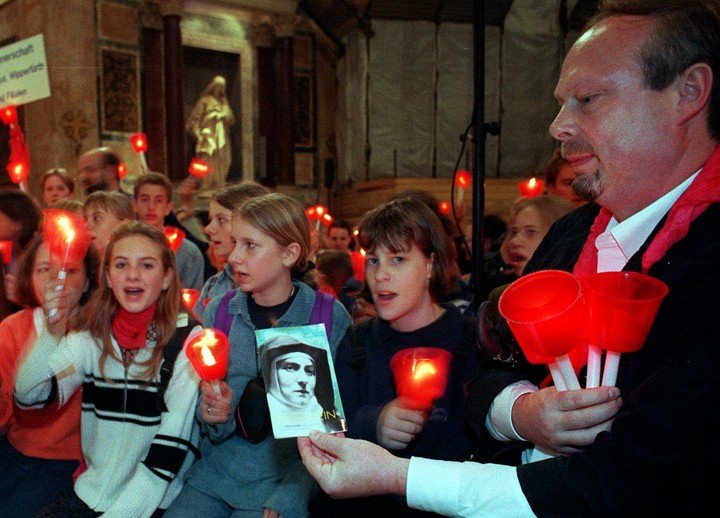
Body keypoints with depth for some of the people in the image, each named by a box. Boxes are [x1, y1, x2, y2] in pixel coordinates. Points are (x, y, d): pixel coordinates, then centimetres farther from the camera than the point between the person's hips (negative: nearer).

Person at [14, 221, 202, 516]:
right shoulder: (92, 336, 4)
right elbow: (28, 397, -7)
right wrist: (52, 334, -21)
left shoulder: (188, 339, -11)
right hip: (92, 492, 4)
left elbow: (171, 447, -13)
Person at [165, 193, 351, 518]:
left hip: (288, 477, -3)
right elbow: (207, 419, 9)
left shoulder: (331, 319, -10)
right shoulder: (218, 313, 0)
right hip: (215, 474, 4)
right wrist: (216, 415, -14)